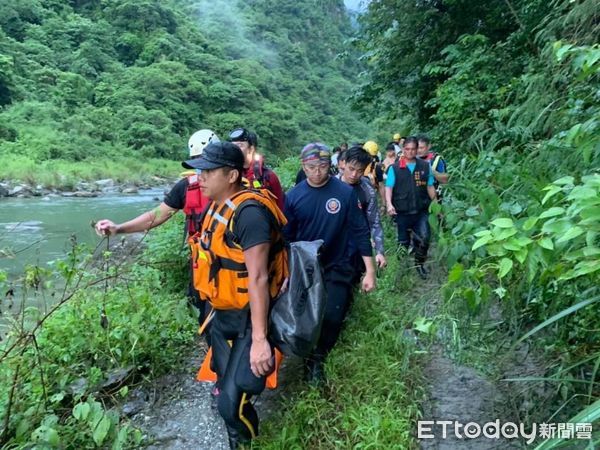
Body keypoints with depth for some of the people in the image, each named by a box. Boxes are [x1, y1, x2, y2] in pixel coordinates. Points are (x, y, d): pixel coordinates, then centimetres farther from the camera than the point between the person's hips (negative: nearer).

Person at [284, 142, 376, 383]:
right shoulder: (293, 196, -6)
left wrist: (370, 270, -9)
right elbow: (287, 238, 1)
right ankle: (312, 357, 35)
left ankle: (316, 358, 23)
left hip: (337, 267, -1)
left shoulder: (345, 192, -10)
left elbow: (360, 231, -7)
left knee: (332, 318, -2)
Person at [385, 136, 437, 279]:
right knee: (403, 242, 10)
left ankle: (420, 263, 7)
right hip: (402, 212, -1)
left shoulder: (425, 166, 5)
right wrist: (389, 204, -21)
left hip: (421, 211, 1)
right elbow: (388, 187, -6)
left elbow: (430, 187, 11)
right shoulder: (394, 168, -2)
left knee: (424, 238, -14)